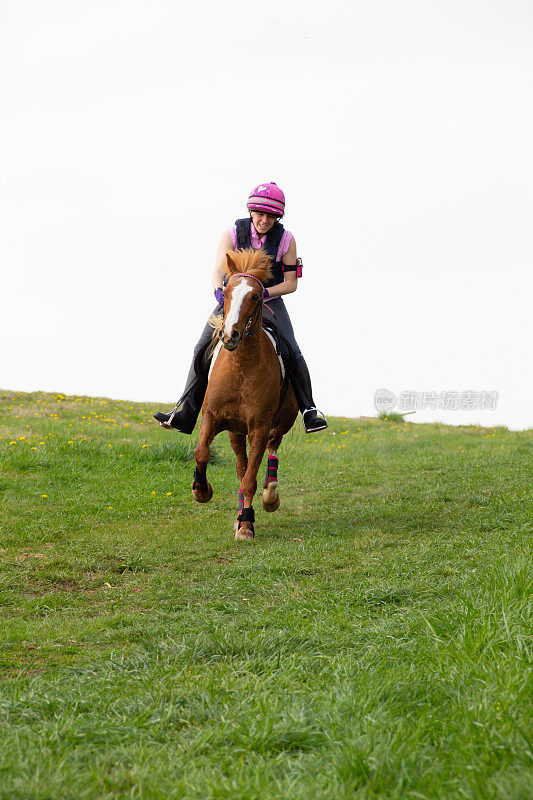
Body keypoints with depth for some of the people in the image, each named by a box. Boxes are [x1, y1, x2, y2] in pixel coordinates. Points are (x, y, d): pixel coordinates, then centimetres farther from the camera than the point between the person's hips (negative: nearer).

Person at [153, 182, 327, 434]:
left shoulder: (286, 239, -11)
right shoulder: (233, 234, -12)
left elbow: (291, 283, -8)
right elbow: (219, 271, -22)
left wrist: (263, 293, -25)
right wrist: (220, 293, -44)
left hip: (270, 300, -1)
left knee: (291, 351, -21)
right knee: (202, 350, -9)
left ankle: (309, 409, -8)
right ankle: (184, 415, -4)